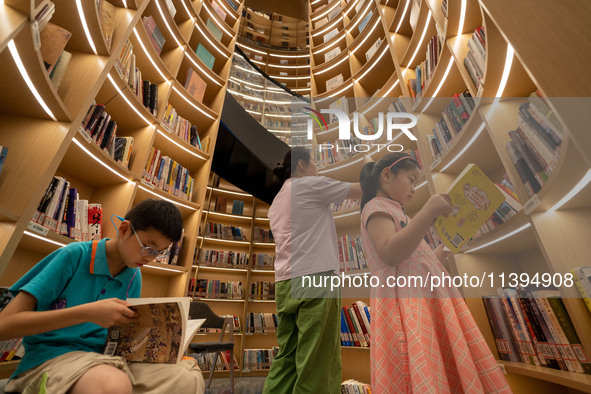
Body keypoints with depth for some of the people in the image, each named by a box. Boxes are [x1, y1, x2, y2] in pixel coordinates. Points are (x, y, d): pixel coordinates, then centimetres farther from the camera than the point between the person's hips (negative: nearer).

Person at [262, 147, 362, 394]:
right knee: (316, 364, -1)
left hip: (285, 282, 8)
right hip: (315, 278, -8)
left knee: (286, 359, 13)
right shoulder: (310, 184, -1)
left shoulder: (276, 202, 21)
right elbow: (359, 190, 3)